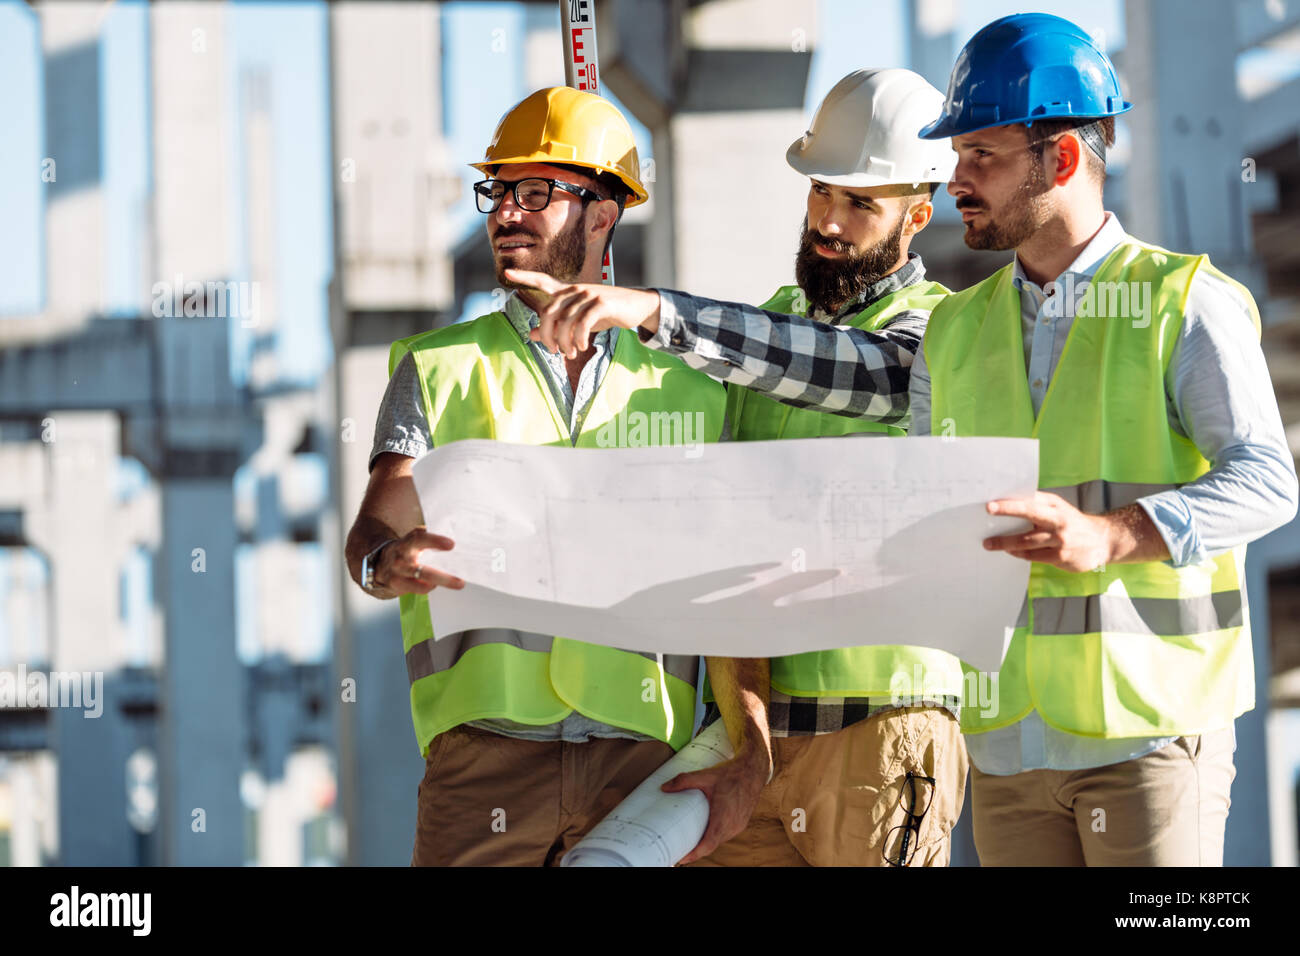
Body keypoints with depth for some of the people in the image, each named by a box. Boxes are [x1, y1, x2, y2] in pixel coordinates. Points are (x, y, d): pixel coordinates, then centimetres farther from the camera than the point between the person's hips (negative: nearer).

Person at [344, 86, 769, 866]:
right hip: (487, 744, -1)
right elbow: (378, 527, 0)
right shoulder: (439, 368, 13)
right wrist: (385, 562, -24)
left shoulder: (688, 388, 14)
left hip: (642, 747, 1)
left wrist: (749, 740, -4)